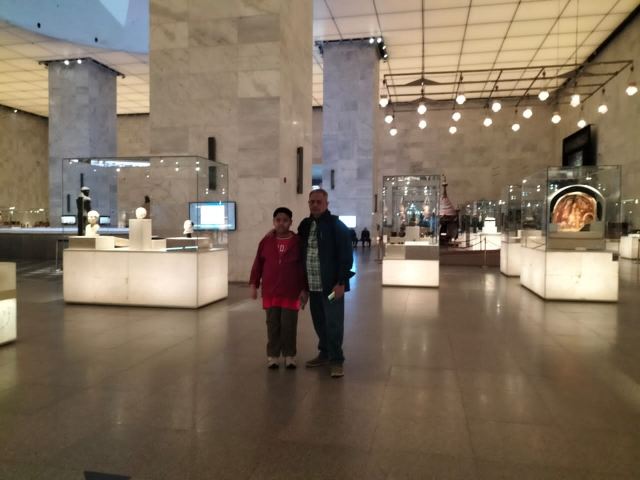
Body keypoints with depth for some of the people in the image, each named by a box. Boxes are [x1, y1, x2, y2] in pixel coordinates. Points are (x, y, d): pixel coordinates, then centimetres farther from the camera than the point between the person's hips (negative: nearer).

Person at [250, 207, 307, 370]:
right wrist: (254, 284, 2)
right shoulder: (266, 241, 2)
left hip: (291, 292, -1)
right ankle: (273, 355, 19)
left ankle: (289, 356, 18)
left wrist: (304, 289, -2)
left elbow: (304, 267, 0)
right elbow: (258, 264, 6)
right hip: (270, 291, 2)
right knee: (273, 325, 8)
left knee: (289, 325, 4)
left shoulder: (298, 242, -2)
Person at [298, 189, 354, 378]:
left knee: (333, 323, -1)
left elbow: (346, 256, -12)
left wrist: (341, 282, -17)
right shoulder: (304, 225, 10)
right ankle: (325, 353, 30)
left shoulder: (337, 226, -8)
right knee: (319, 322, 15)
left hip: (331, 285, -6)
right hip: (313, 285, 6)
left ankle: (336, 359, 10)